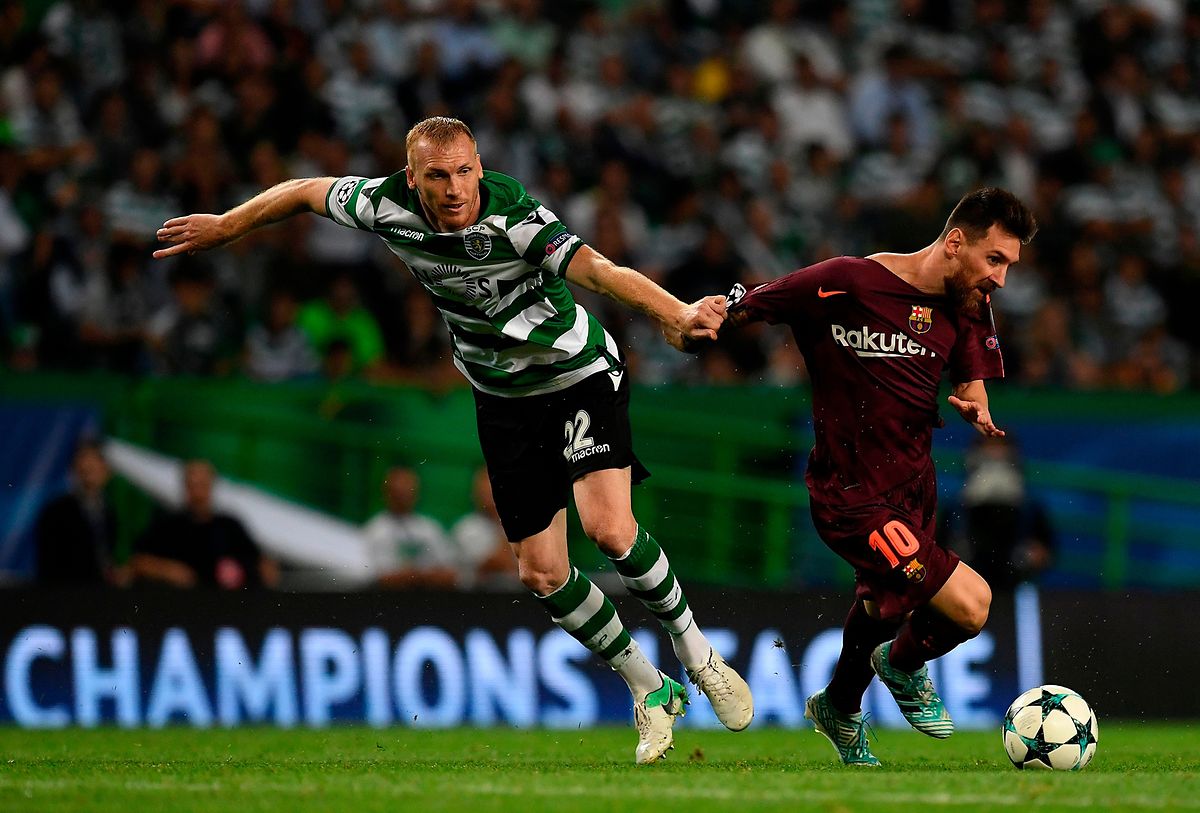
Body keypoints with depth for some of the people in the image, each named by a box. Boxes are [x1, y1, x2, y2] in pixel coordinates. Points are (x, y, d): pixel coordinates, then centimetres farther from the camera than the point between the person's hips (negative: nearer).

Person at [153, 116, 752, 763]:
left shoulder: (515, 216, -30)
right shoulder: (387, 206, -15)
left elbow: (596, 268, -45)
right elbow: (304, 192, 4)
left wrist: (677, 314, -61)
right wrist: (222, 227, 15)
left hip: (579, 375, -5)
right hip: (503, 399, 5)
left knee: (608, 526, -25)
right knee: (541, 573, 1)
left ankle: (696, 653, 0)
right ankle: (649, 692, 20)